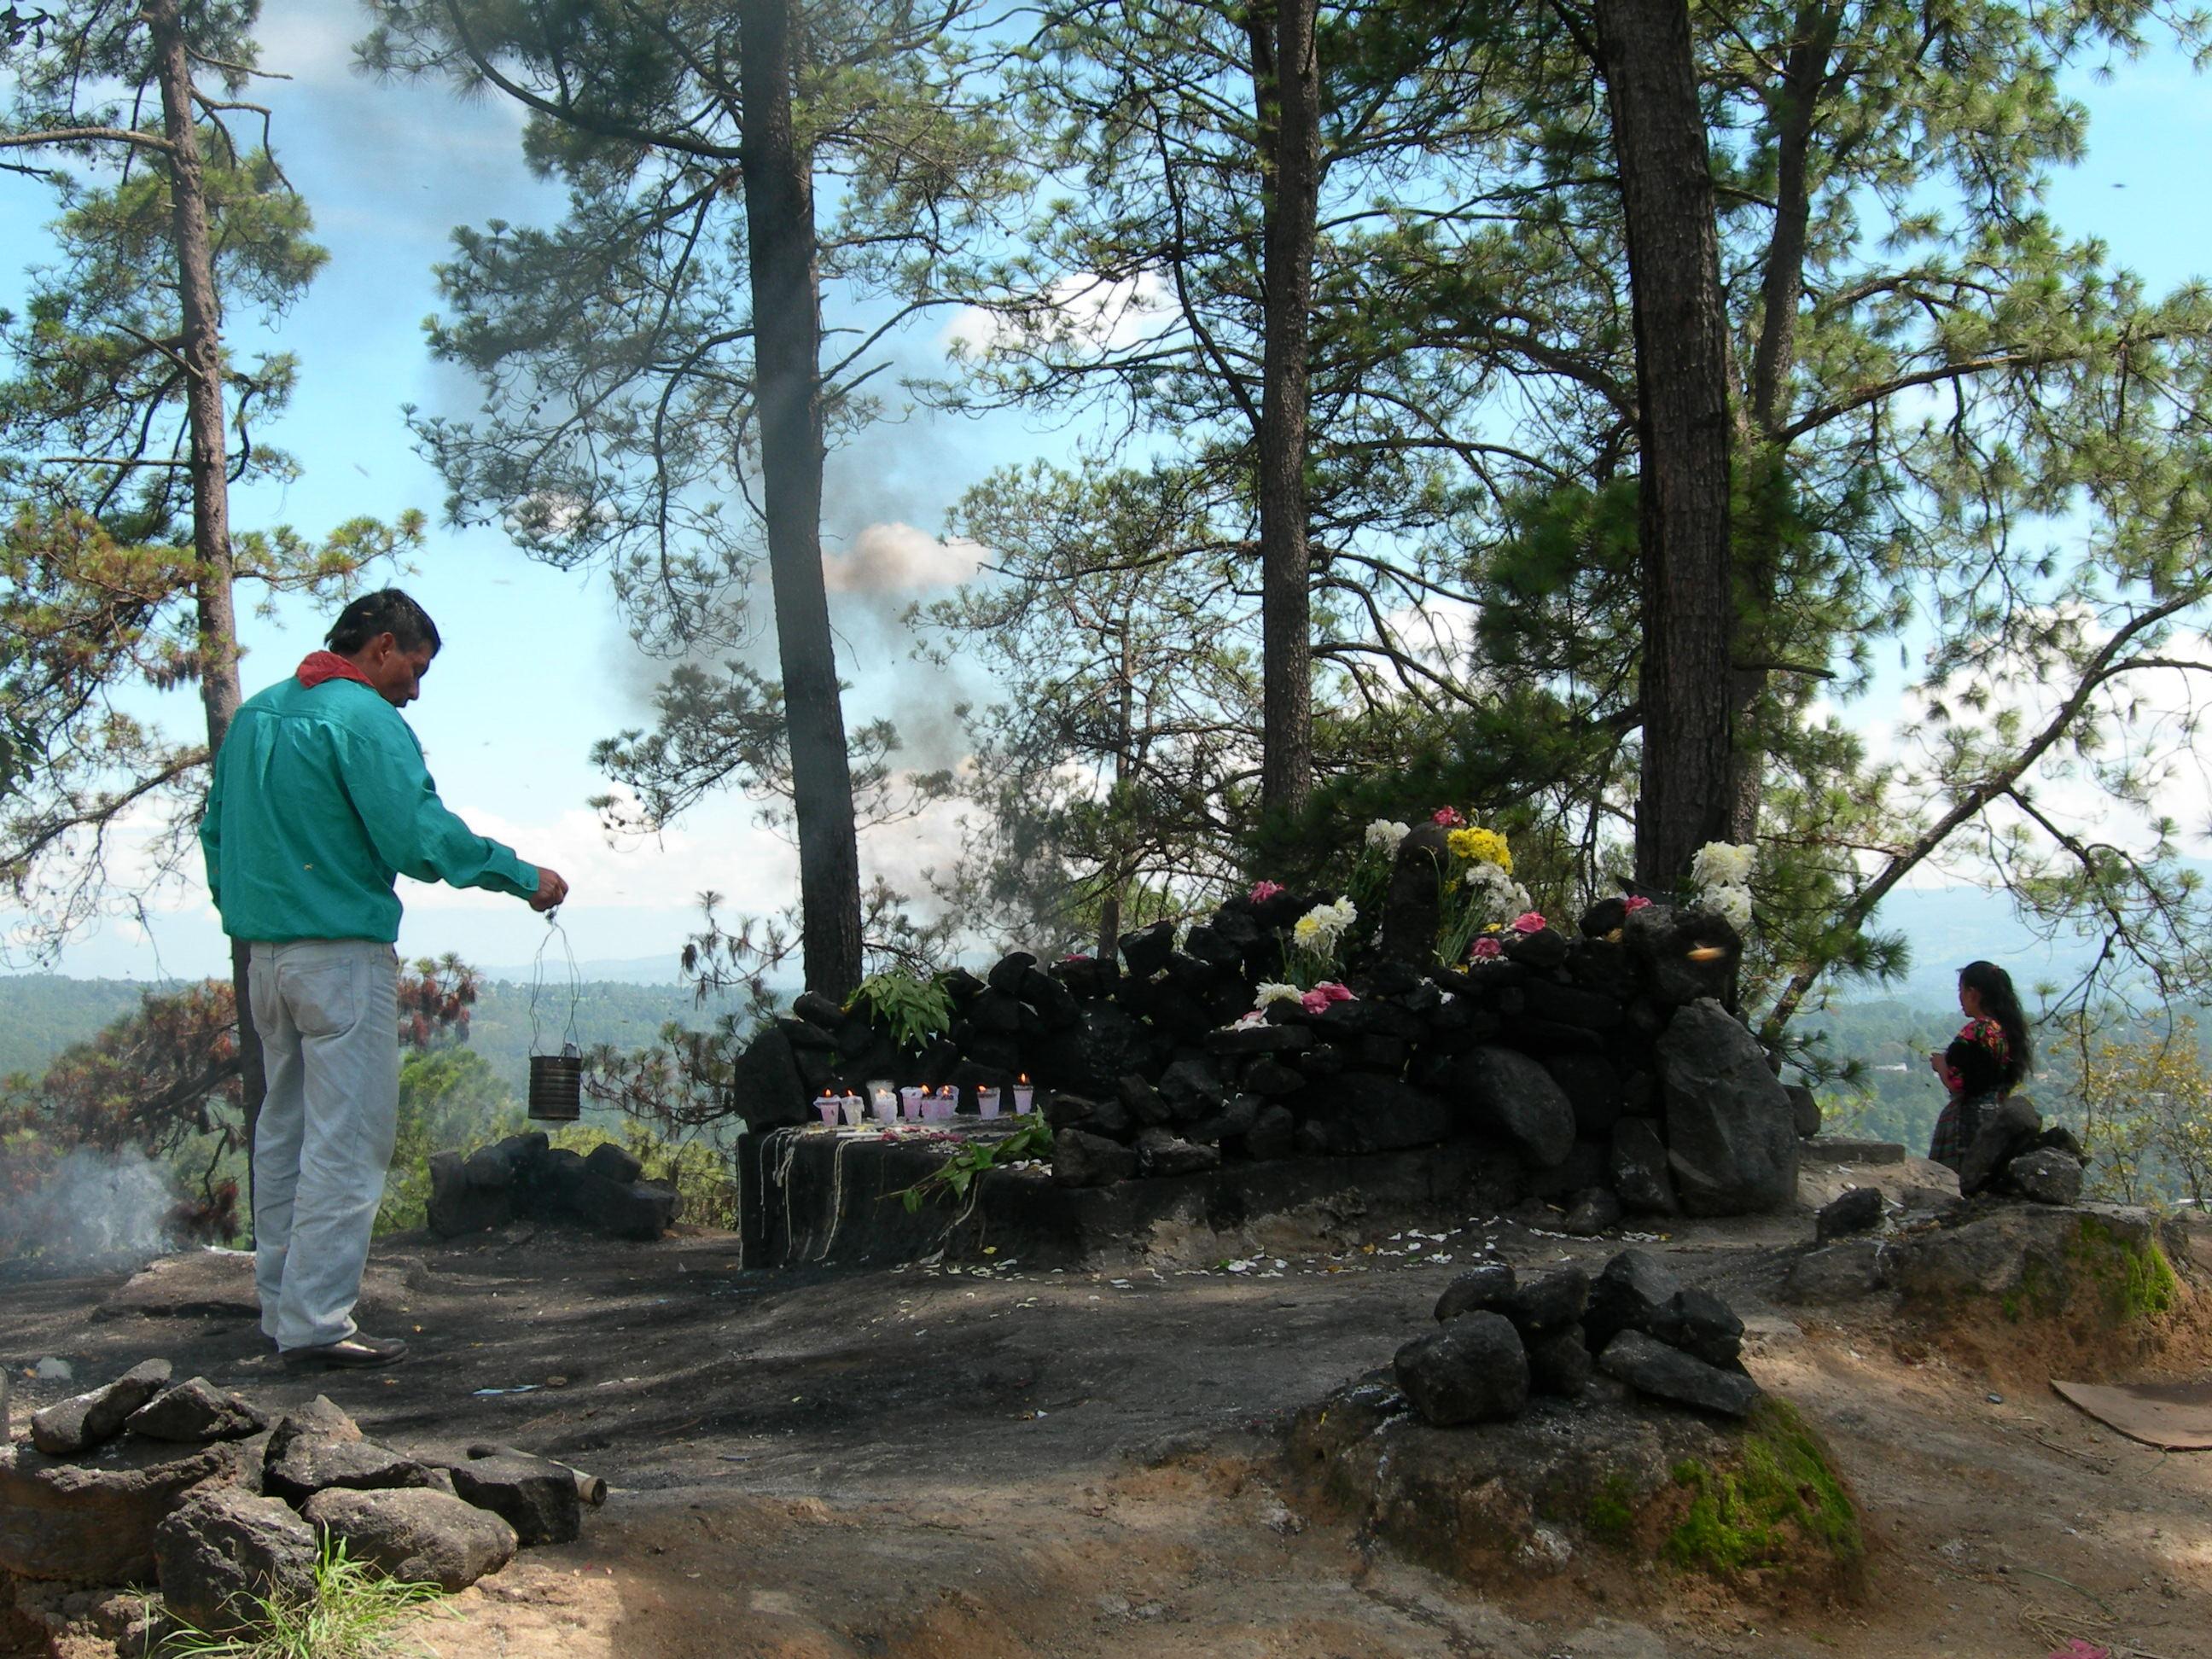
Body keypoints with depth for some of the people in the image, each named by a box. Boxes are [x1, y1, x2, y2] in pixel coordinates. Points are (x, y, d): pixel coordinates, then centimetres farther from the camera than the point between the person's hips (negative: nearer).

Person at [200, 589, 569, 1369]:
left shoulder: (255, 713, 15)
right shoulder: (365, 720, -12)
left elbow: (216, 830, 20)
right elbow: (420, 838, -19)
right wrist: (523, 877, -10)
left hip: (265, 951, 9)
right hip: (343, 953, -9)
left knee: (285, 1131, 14)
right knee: (346, 1142, -5)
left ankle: (282, 1307, 20)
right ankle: (316, 1323, -6)